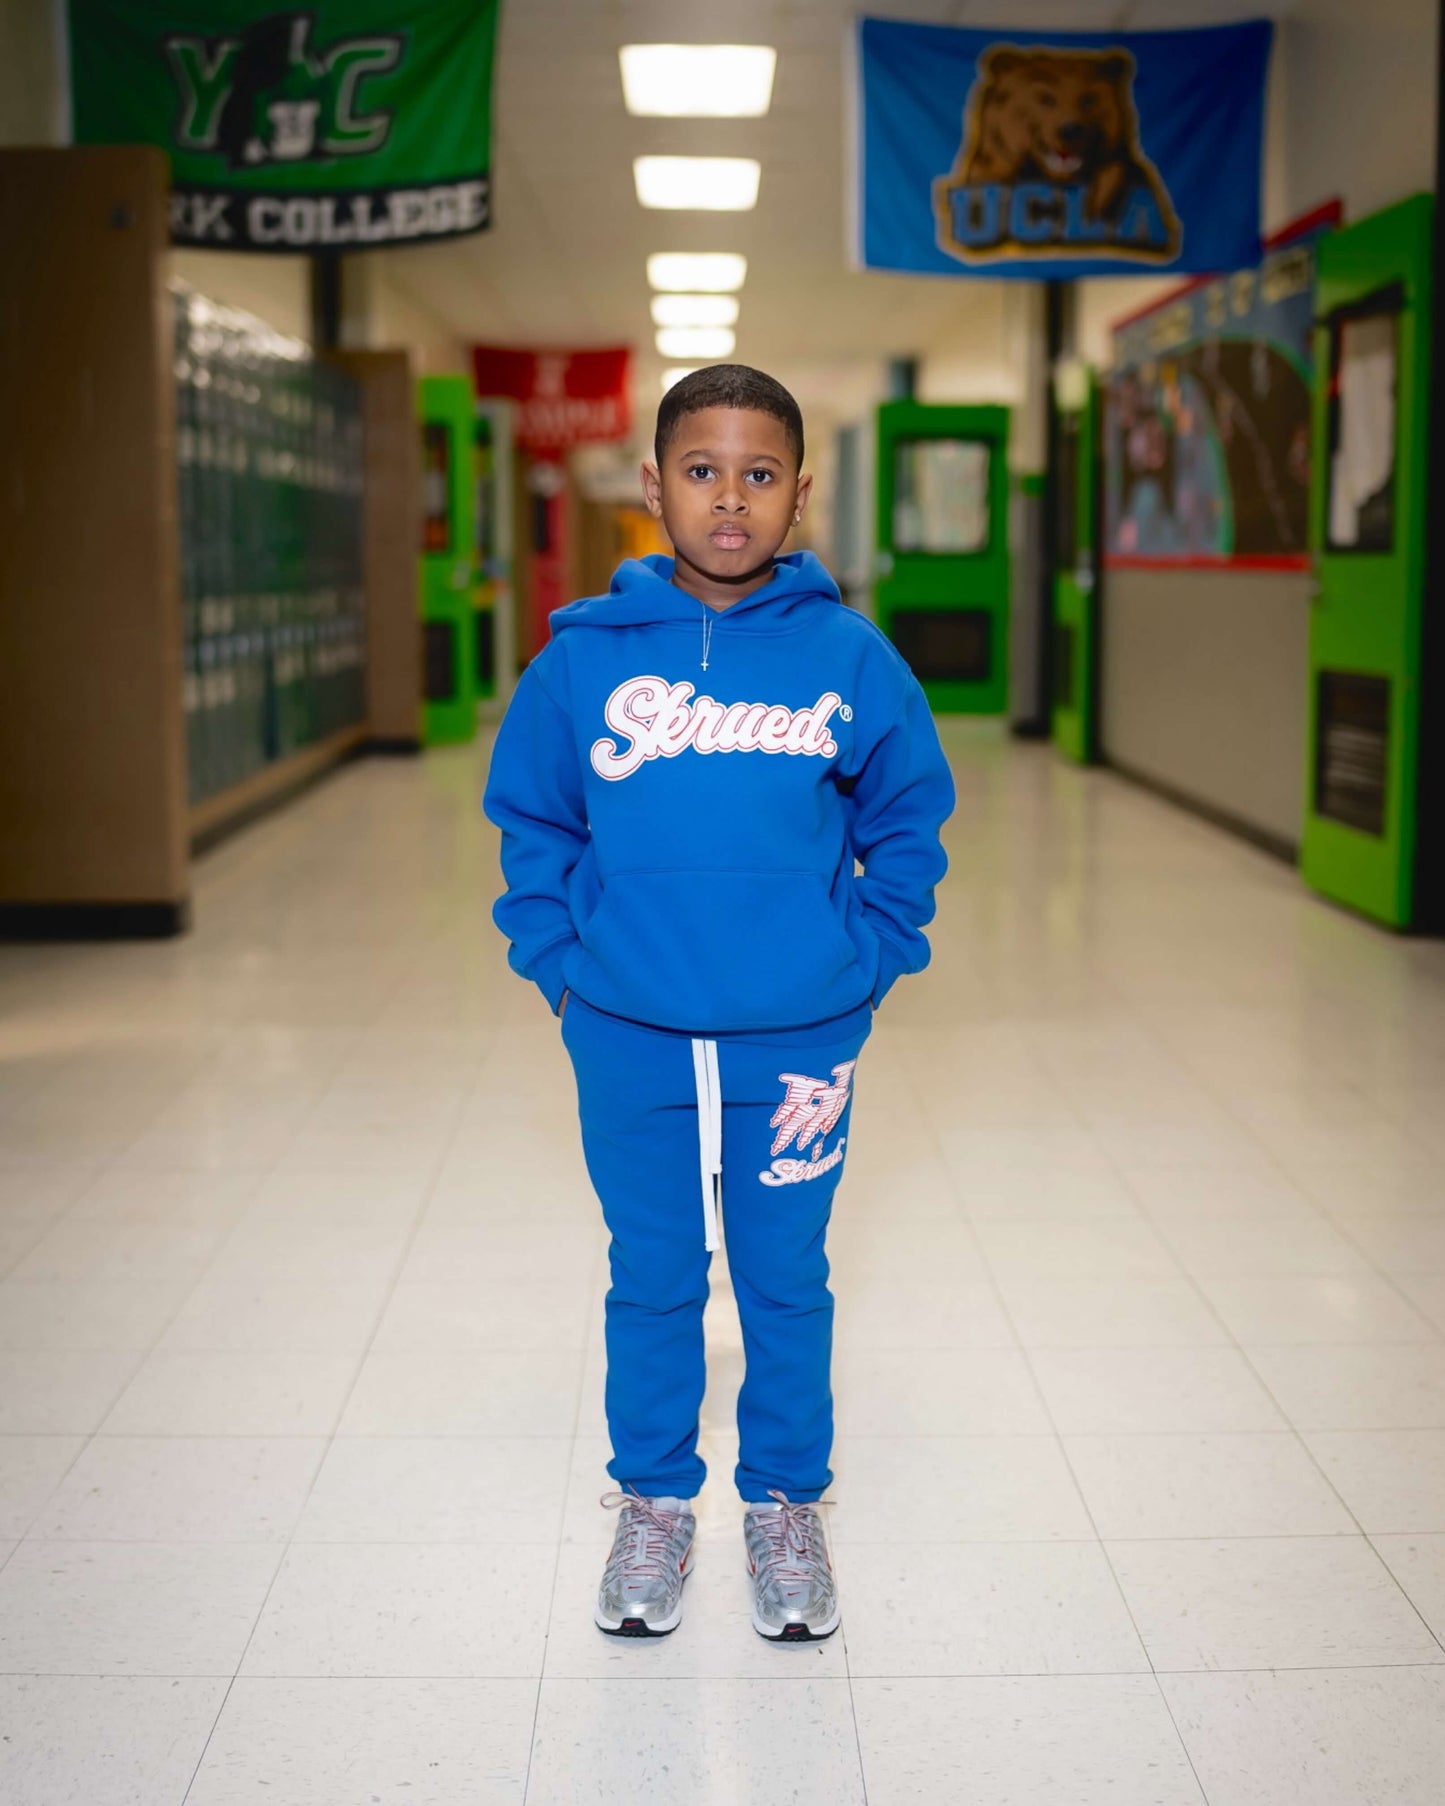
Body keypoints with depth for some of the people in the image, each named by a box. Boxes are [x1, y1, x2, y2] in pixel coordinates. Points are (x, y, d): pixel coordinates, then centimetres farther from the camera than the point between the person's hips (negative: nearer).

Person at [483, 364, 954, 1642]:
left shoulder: (853, 659, -5)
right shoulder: (582, 657, -4)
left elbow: (909, 823, 6)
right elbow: (531, 822, 7)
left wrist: (869, 963, 0)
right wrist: (559, 963, 1)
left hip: (799, 1045, 0)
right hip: (630, 1044, 1)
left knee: (787, 1283, 13)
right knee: (652, 1283, 14)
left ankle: (786, 1505, 32)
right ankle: (654, 1504, 32)